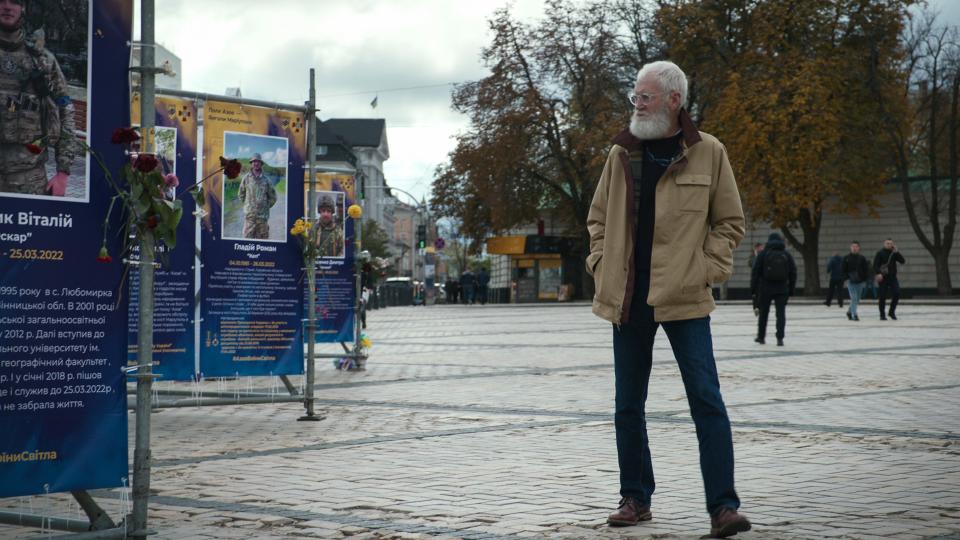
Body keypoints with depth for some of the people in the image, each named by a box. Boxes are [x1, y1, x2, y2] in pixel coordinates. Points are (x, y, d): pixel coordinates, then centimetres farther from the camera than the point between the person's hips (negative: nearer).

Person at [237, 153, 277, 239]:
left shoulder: (266, 180, 3)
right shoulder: (246, 178, 1)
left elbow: (273, 197, 12)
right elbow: (240, 195, 13)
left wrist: (265, 207, 6)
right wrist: (247, 205, 8)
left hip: (263, 216, 1)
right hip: (249, 215, -1)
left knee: (262, 238, 5)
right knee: (248, 237, -5)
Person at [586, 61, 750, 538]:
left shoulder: (708, 153, 0)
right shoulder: (621, 153, 8)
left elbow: (730, 221, 5)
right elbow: (598, 217, 18)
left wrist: (708, 270, -5)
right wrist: (601, 264, 5)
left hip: (684, 299, -4)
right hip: (627, 298, 4)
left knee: (706, 400, -7)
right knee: (628, 405, 10)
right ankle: (635, 498, 23)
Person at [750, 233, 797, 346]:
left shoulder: (763, 254, -1)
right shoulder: (787, 254, 6)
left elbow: (756, 272, -4)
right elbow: (793, 273, 7)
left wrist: (753, 288, 1)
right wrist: (791, 289, 12)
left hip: (765, 289, -1)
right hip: (782, 289, 1)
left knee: (763, 312, 12)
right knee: (781, 313, 1)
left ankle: (761, 337, 21)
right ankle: (780, 338, -8)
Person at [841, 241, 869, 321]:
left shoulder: (862, 258, 3)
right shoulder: (846, 258, -2)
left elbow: (866, 270, 6)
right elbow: (842, 269, 1)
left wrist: (864, 279, -4)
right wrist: (847, 277, -10)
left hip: (860, 282, 3)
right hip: (851, 282, -3)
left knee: (857, 300, 11)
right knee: (854, 298, -14)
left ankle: (849, 311, 33)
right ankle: (854, 315, -11)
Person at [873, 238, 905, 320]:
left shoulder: (894, 253, 10)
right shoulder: (880, 253, 0)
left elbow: (903, 261, 0)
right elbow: (875, 265, -8)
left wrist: (896, 252, -8)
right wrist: (878, 273, -24)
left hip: (892, 277, 3)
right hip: (883, 278, -3)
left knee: (897, 293, -10)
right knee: (882, 296, 0)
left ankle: (892, 311, 7)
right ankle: (882, 314, 10)